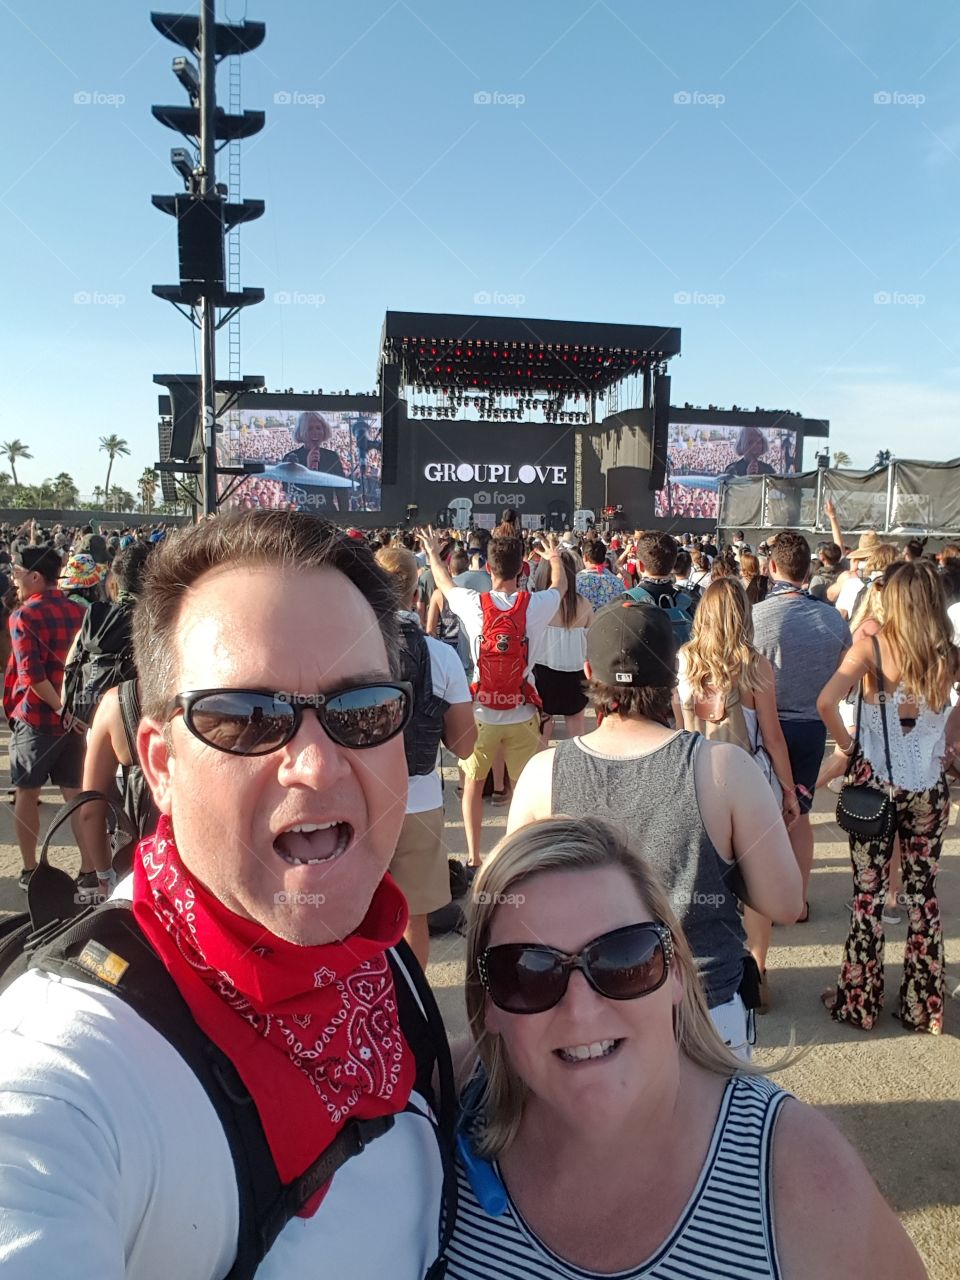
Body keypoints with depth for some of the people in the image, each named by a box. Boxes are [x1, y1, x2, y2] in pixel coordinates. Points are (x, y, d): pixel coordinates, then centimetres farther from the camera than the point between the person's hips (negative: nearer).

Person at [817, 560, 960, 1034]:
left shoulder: (873, 646, -13)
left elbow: (826, 701, -22)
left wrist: (845, 744, -8)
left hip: (875, 784, -3)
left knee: (868, 895, 7)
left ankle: (858, 1003, 20)